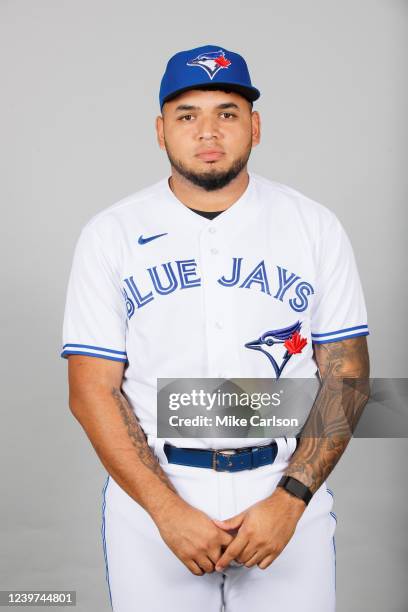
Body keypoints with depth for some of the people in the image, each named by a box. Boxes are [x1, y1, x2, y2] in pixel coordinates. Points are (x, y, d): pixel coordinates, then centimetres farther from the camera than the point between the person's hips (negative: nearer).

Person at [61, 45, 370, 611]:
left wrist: (289, 500, -12)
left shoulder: (316, 227, 1)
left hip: (286, 489, 1)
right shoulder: (111, 235, -1)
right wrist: (168, 510, -14)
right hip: (151, 494, 0)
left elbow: (345, 375, -1)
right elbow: (92, 390, -4)